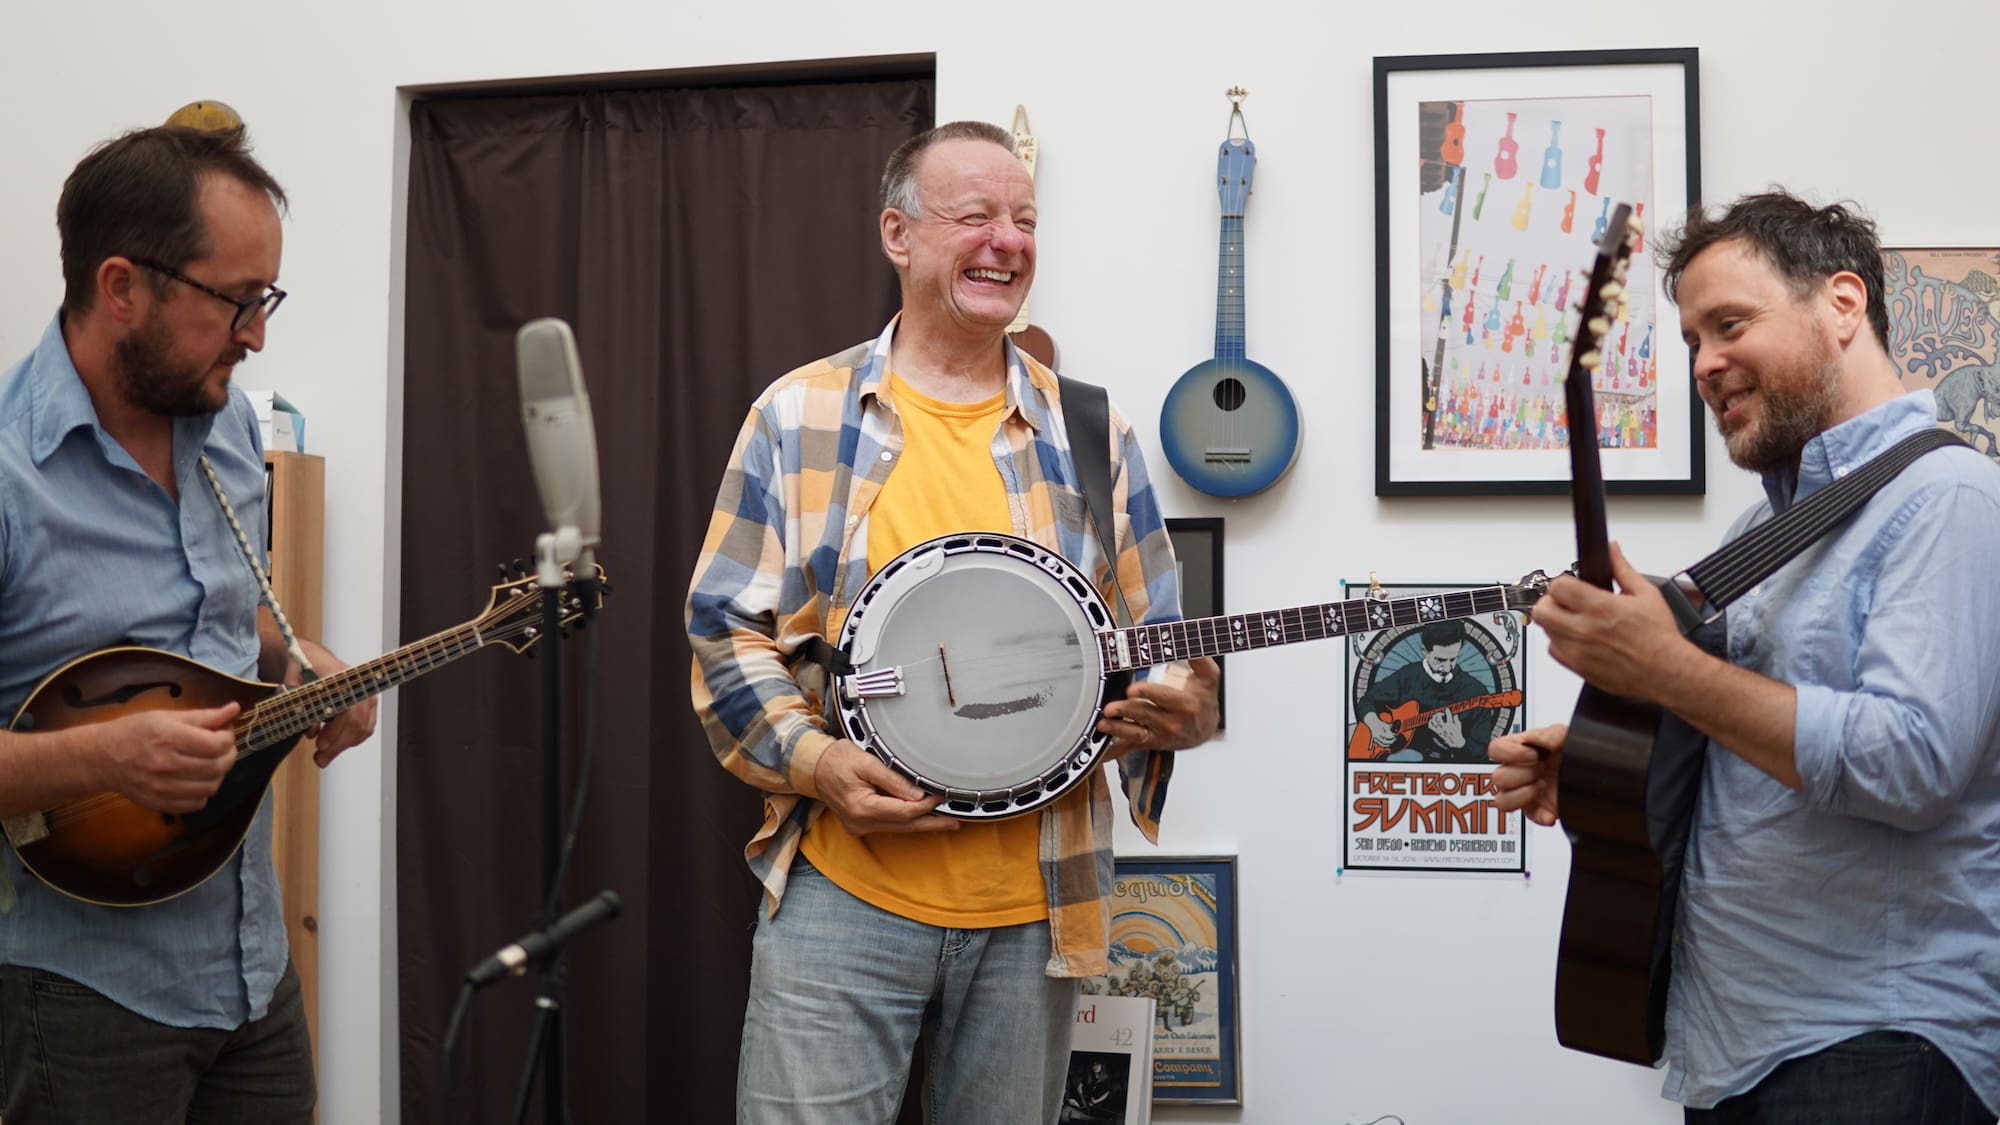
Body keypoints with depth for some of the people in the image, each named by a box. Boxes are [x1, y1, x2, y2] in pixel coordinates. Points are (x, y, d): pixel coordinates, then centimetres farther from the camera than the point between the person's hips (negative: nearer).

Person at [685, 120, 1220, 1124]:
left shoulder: (1090, 433, 7)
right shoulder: (799, 415, 2)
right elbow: (725, 626, 3)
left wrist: (1180, 713, -10)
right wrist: (813, 760, -12)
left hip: (1034, 907, 2)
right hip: (840, 889, -2)